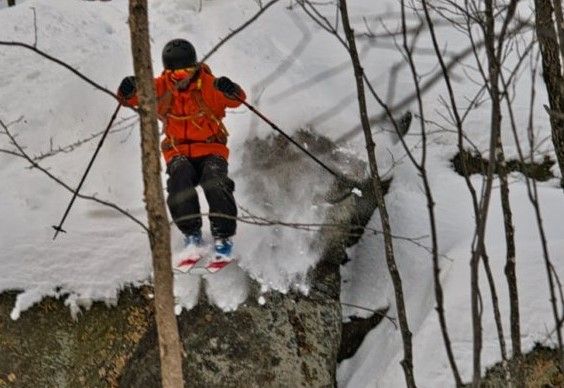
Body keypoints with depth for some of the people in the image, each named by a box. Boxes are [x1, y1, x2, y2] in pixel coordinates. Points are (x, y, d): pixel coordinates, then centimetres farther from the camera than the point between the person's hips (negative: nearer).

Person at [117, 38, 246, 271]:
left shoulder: (208, 85, -10)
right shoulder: (160, 88, -1)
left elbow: (237, 99, -22)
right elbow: (131, 98, -5)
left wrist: (230, 90, -46)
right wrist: (128, 90, -29)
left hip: (211, 149, -2)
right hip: (178, 152, 2)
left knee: (215, 183, -31)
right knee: (179, 178, -31)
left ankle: (224, 239, -20)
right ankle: (192, 237, -24)